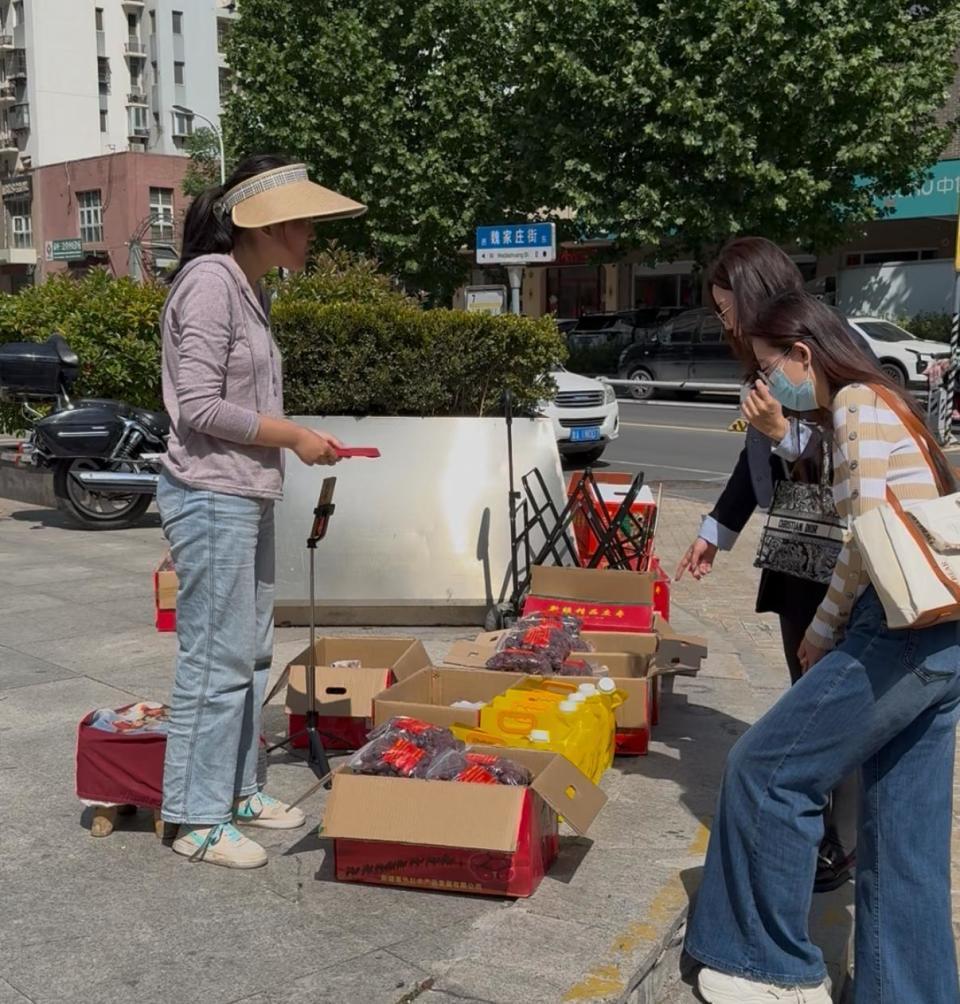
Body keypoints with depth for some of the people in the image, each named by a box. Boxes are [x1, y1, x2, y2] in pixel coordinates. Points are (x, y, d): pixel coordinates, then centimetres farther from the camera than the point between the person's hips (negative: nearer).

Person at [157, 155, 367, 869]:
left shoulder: (249, 287, 14)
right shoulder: (210, 281, -14)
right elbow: (199, 406, -19)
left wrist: (293, 439, 6)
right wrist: (293, 436, -14)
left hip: (247, 497, 10)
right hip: (211, 498, -10)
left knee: (250, 654, 15)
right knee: (217, 660, -4)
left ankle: (235, 789, 28)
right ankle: (197, 820, 7)